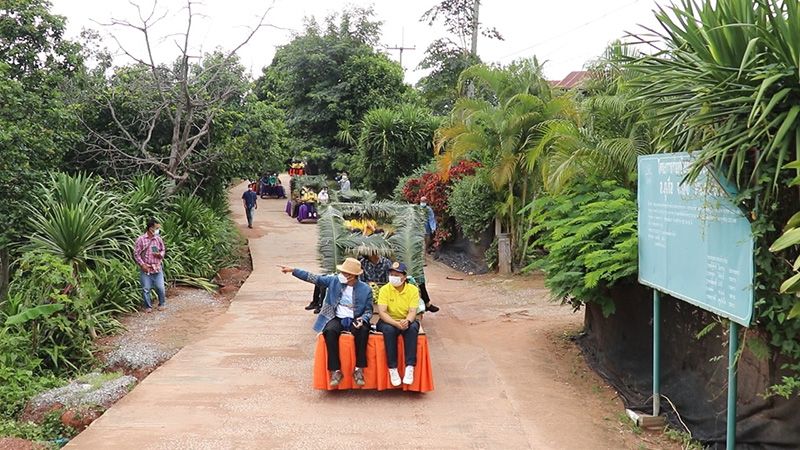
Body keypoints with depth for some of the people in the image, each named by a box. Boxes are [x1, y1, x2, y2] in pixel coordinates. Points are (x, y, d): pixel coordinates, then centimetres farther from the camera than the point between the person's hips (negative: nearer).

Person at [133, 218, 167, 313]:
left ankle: (162, 303, 24)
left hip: (157, 268, 2)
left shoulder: (158, 239, 1)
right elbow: (136, 254, -4)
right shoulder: (141, 239, -8)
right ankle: (148, 306, 21)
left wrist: (160, 254, -8)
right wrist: (142, 264, -11)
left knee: (160, 288, 1)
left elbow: (163, 250, 14)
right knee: (146, 289, 5)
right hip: (145, 269, -2)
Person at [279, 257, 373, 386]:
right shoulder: (334, 281, 3)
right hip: (337, 319, 1)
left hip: (354, 320, -1)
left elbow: (369, 311, 4)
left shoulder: (365, 289, -2)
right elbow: (314, 279, 4)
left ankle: (359, 370, -25)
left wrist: (362, 319, -18)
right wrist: (293, 270, -1)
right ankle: (335, 371, -27)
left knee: (363, 330, -35)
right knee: (330, 331, -33)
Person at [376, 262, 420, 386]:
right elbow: (382, 313, -18)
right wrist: (396, 323, -34)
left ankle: (410, 367, -31)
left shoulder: (413, 290, -5)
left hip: (406, 321, 1)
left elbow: (413, 312, -12)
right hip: (389, 321, -1)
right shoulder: (385, 290, -8)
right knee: (389, 329, -35)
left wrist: (407, 321, -36)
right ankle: (392, 368, -29)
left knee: (412, 328, -33)